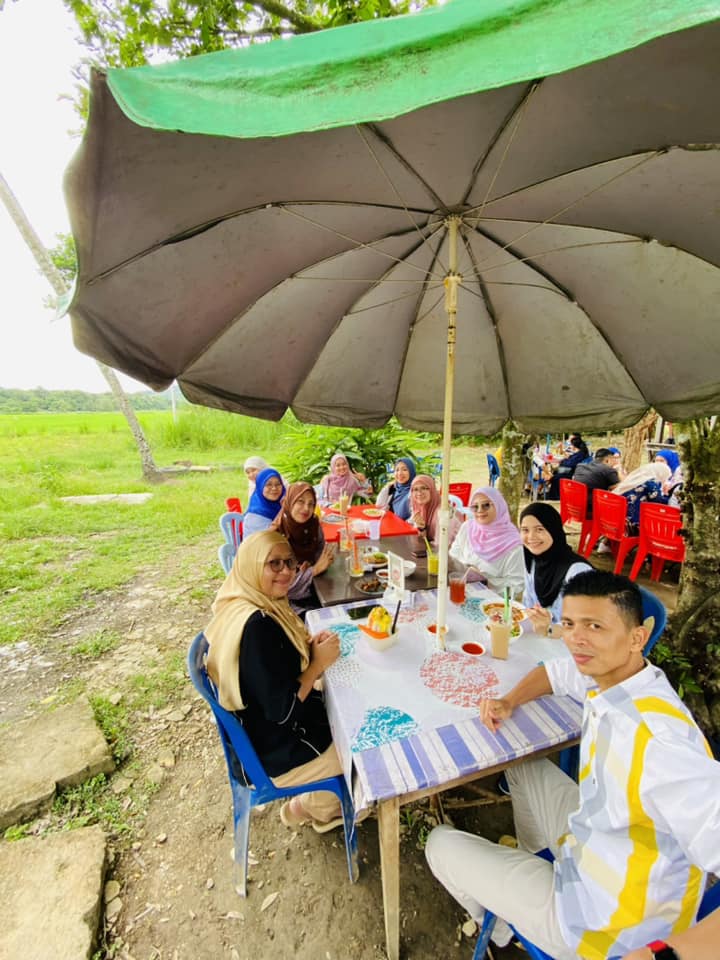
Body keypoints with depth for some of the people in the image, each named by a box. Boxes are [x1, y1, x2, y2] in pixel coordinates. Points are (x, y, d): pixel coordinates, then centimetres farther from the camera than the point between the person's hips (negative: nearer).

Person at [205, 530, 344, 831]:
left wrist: (310, 647, -10)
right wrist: (319, 662, -20)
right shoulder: (257, 626, -34)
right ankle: (310, 807, 29)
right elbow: (281, 710, -29)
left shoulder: (243, 607, -5)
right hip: (279, 753, -8)